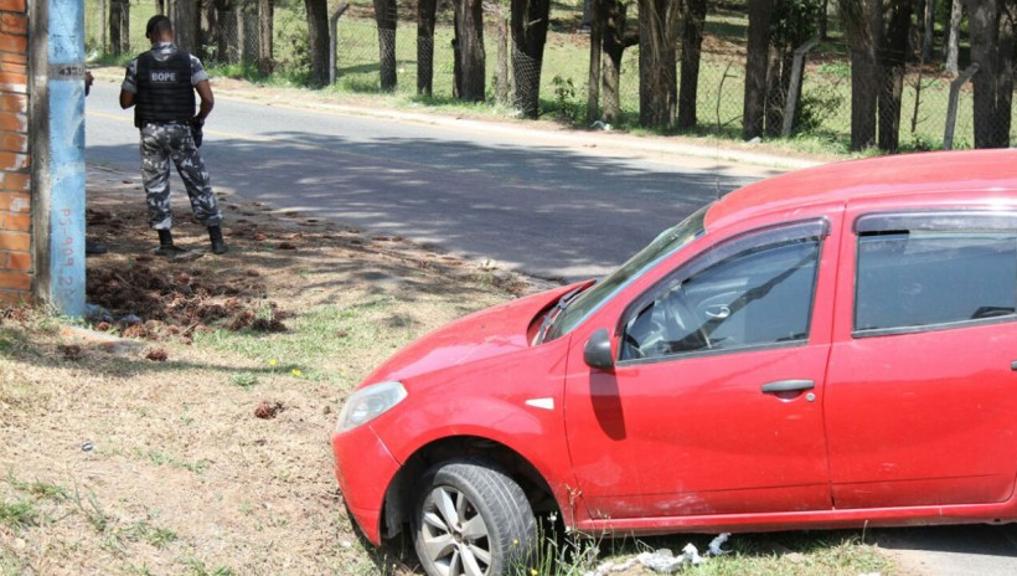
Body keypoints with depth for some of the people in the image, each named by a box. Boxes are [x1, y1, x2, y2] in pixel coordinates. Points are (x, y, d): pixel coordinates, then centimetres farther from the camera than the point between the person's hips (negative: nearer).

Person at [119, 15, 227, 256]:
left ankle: (166, 243, 7)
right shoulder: (189, 62, -6)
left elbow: (125, 102, 2)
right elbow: (208, 99, -12)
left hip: (151, 132, 1)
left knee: (156, 186, 9)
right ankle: (217, 239, 6)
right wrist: (199, 119, 6)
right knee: (199, 183, 7)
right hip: (181, 130, 0)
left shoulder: (138, 64, -3)